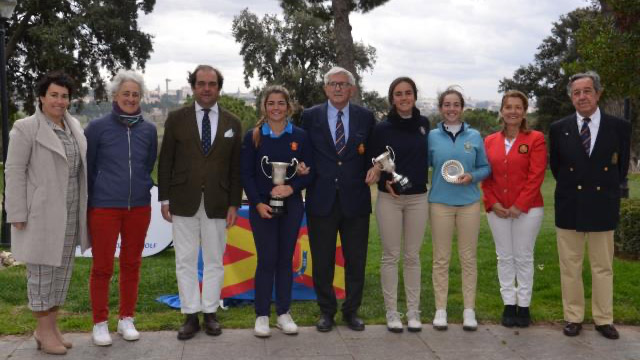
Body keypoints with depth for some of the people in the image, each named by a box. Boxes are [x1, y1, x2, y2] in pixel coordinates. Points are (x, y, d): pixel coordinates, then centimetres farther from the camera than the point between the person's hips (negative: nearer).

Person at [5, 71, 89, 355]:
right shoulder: (26, 128, -10)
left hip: (69, 211, 7)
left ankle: (51, 326, 22)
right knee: (42, 269, 1)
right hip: (40, 212, -7)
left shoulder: (72, 125, 9)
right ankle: (44, 331, 12)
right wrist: (17, 214, -14)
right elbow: (14, 171, -11)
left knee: (62, 268, 11)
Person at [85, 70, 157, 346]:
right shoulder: (97, 127, -4)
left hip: (139, 207, 3)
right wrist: (90, 200, 7)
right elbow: (86, 166, 3)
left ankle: (126, 320, 24)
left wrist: (142, 188, 13)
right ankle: (100, 323, 16)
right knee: (102, 267, 3)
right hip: (104, 207, -3)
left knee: (132, 264, 11)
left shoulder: (148, 129, 3)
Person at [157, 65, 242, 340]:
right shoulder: (176, 119, 3)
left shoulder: (232, 123, 6)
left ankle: (210, 313, 19)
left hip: (217, 203, 1)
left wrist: (234, 203, 1)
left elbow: (236, 167, 6)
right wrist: (164, 199, -1)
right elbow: (165, 161, 3)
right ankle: (190, 315, 14)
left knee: (214, 260, 7)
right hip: (184, 202, 0)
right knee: (185, 261, 4)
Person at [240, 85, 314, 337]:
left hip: (291, 205, 1)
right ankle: (262, 316, 9)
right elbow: (246, 174, 0)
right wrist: (258, 203, -12)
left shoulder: (300, 136, 3)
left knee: (285, 259, 7)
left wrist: (292, 187, -15)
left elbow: (309, 171, 3)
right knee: (266, 260, -1)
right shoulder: (253, 136, 1)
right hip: (262, 207, -1)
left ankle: (284, 313, 17)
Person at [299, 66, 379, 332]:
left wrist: (374, 168, -8)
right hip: (322, 200, 0)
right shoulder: (310, 116, 4)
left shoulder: (365, 117, 6)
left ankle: (351, 311, 24)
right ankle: (326, 311, 23)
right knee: (322, 261, 7)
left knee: (356, 261, 8)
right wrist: (302, 166, -10)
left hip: (355, 200, 1)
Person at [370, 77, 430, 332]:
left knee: (412, 256, 8)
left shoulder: (423, 124, 4)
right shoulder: (382, 128, -4)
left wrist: (421, 180, 6)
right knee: (391, 256, 3)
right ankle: (391, 312, 13)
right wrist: (385, 181, -14)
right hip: (389, 199, -2)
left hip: (418, 198, 2)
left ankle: (413, 311, 17)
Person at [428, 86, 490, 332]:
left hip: (469, 203, 1)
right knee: (441, 258, 4)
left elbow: (485, 167, 7)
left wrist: (472, 177, -12)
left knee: (469, 257, 5)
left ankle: (469, 310, 14)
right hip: (440, 203, -1)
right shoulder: (432, 136, 2)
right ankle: (440, 309, 13)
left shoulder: (474, 136, 4)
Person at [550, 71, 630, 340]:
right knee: (570, 267, 8)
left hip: (602, 207, -1)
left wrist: (607, 190, 9)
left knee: (603, 267, 9)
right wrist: (571, 187, 11)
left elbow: (622, 167, 7)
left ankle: (603, 319, 21)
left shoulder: (619, 127, -3)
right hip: (569, 207, 1)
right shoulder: (559, 129, -1)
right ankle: (573, 318, 19)